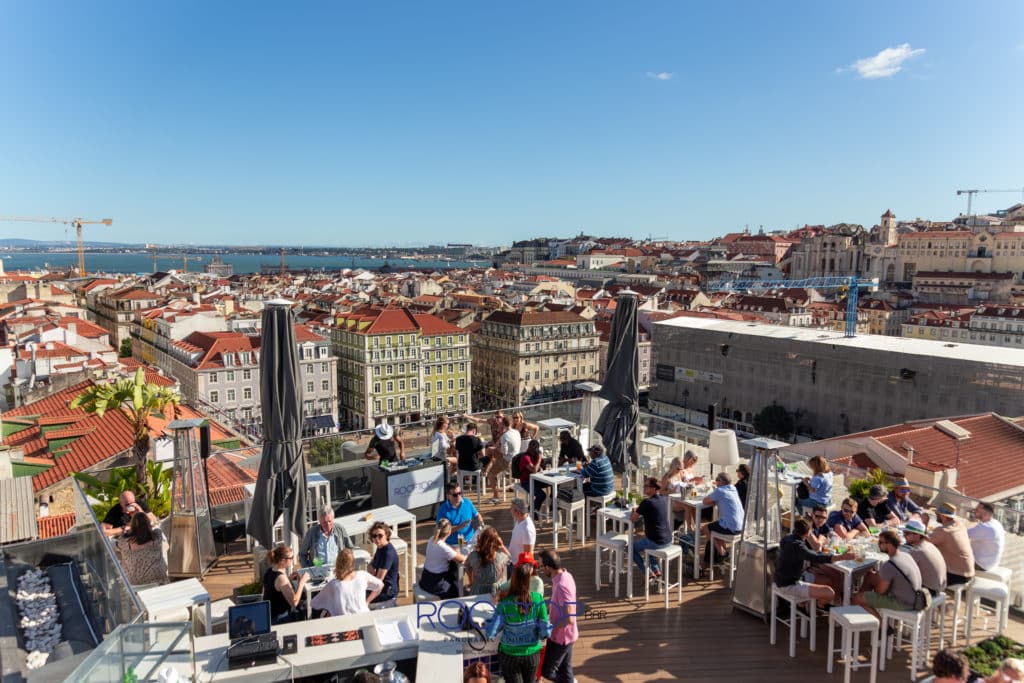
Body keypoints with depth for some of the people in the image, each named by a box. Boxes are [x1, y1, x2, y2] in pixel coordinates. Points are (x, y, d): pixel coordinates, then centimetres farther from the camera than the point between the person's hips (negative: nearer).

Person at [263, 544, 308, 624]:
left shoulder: (269, 571, -1)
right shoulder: (281, 577, -28)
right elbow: (294, 602, -30)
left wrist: (289, 578, 3)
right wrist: (302, 581, -23)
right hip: (279, 619, -9)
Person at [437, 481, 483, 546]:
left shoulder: (467, 502, 6)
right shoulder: (442, 509, -7)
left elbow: (476, 515, 19)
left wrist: (481, 522, -3)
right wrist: (460, 527, -21)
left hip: (471, 540, 3)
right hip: (453, 544, -3)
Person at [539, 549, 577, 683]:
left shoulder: (561, 585, -30)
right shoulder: (564, 575, -1)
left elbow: (569, 619, -30)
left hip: (560, 637, -9)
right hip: (565, 635, 9)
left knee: (545, 670, 8)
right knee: (564, 670, 20)